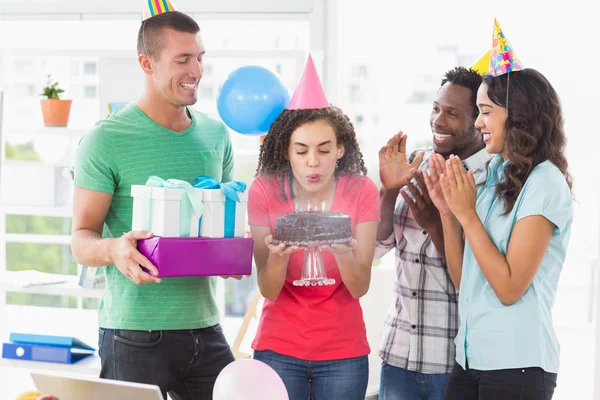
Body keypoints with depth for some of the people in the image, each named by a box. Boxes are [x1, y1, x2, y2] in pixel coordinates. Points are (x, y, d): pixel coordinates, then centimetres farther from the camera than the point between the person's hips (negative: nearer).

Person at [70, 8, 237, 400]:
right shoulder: (107, 140, -8)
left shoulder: (216, 135, 9)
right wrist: (113, 249, -29)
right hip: (134, 333, -5)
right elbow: (81, 239, -7)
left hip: (205, 326, 5)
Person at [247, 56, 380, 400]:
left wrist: (343, 253, -31)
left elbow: (360, 288, -11)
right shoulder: (264, 191, -9)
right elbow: (268, 291, -10)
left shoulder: (361, 191, -9)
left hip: (343, 353, 0)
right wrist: (279, 255, -30)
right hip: (279, 349, 0)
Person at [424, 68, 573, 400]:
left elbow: (510, 288, -18)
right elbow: (463, 279, 9)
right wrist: (448, 211, -2)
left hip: (516, 364, -7)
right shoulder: (494, 177, 10)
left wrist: (467, 213, -15)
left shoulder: (545, 182, -12)